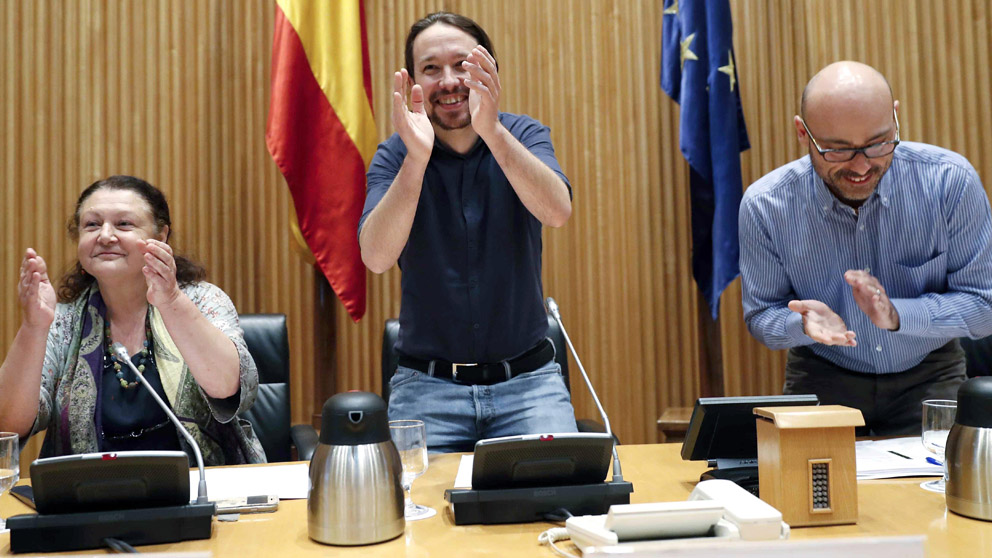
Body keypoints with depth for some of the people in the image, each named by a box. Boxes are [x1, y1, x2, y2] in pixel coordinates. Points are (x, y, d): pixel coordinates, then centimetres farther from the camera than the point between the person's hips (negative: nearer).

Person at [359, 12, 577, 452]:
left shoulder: (524, 135, 0)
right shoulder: (395, 155, -2)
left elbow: (557, 212, -22)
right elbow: (376, 258, -19)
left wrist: (492, 131, -35)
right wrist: (417, 156, -31)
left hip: (528, 378, 1)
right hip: (426, 383, 0)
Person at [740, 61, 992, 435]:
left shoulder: (951, 181, -16)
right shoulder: (764, 205, -15)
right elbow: (761, 316, -3)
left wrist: (897, 315, -27)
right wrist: (805, 322, -26)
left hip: (927, 373, 0)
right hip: (822, 376, 0)